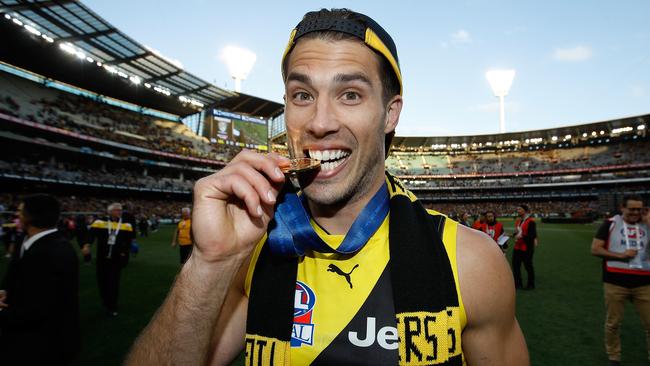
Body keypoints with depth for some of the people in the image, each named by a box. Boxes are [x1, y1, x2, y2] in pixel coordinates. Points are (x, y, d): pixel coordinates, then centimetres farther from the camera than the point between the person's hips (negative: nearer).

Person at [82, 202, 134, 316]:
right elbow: (91, 234, -13)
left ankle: (111, 307, 11)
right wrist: (87, 245, -29)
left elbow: (128, 241, 1)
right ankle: (105, 301, 38)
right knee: (102, 281, 14)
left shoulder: (126, 225, 0)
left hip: (116, 260, 0)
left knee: (114, 283, 0)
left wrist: (124, 252, -9)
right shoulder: (100, 223, -3)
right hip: (102, 259, 1)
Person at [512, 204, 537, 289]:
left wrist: (522, 237, -25)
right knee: (515, 265, 6)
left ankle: (531, 285, 20)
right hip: (517, 247, 7)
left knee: (528, 266, 4)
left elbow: (533, 235, -19)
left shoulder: (531, 221, -13)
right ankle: (518, 284, 17)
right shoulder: (518, 220, 12)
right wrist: (516, 236, 2)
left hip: (527, 248, -7)